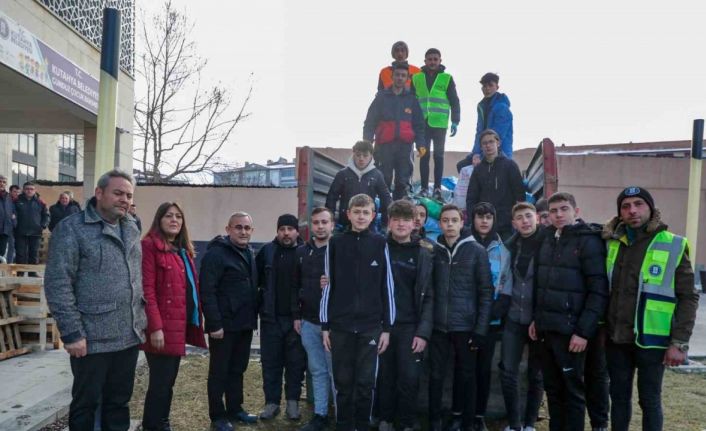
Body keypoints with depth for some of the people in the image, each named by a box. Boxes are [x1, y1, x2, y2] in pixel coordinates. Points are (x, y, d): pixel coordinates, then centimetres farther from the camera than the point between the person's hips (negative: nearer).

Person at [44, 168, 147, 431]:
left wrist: (141, 321, 12)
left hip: (129, 336, 6)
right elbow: (58, 284, -14)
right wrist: (72, 332, -17)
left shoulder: (132, 230, 12)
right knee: (86, 404, 9)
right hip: (93, 338, -6)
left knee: (119, 402, 17)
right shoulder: (71, 229, -8)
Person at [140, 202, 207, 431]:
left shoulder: (184, 251, 17)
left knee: (168, 380, 16)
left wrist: (197, 320, 12)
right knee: (160, 382, -1)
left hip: (179, 325, 8)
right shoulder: (150, 246, -9)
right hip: (162, 328, -8)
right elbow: (147, 290, -16)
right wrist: (155, 327, -22)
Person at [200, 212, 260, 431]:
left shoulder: (249, 254, 13)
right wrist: (214, 323, -22)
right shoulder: (216, 253, -13)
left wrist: (253, 316, 12)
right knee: (219, 371, 6)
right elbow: (207, 291, -19)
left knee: (238, 370, 17)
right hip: (224, 324, -7)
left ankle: (235, 409, 30)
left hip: (244, 324, 8)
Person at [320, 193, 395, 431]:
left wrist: (387, 327, 0)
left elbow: (387, 287, 2)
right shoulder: (336, 243, 3)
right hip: (340, 325, 1)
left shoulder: (380, 244, 2)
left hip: (371, 326, 0)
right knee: (343, 382, 9)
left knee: (366, 382, 7)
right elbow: (328, 286, 5)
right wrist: (325, 326, 3)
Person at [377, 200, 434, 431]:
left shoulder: (424, 253, 1)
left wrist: (423, 332, -10)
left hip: (410, 326, -1)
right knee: (385, 376, 9)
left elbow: (429, 296, -2)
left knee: (409, 378, 0)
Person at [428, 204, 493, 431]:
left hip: (466, 326, -2)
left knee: (466, 376, 10)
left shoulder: (477, 251, -3)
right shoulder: (434, 250, 4)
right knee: (436, 375, 8)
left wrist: (481, 328, -9)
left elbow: (486, 292, -4)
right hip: (438, 326, 2)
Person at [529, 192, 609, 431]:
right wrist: (536, 318, 12)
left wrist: (584, 331, -16)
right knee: (552, 387, 15)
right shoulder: (547, 239, 10)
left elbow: (599, 291, -13)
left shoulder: (588, 241, -9)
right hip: (546, 328, 6)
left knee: (573, 388, 7)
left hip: (570, 330, -6)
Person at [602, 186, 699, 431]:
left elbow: (688, 298, -7)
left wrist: (680, 343, -12)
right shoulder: (612, 244, 4)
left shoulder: (673, 246, -7)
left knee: (649, 400, 8)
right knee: (619, 397, 14)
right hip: (616, 339, 4)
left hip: (651, 340, -3)